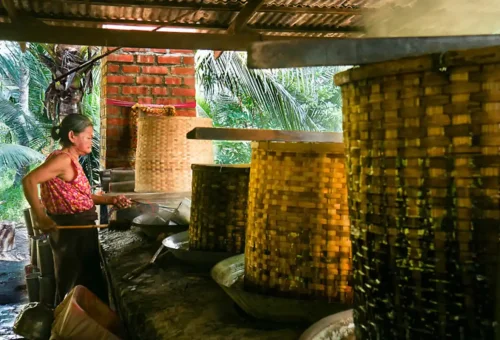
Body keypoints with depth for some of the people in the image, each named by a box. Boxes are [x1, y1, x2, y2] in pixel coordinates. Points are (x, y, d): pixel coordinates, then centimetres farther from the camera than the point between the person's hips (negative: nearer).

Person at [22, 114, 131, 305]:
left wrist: (110, 200, 11)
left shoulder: (71, 161, 12)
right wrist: (40, 217, -32)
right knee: (73, 288, 4)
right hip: (71, 231, -10)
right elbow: (29, 180, -29)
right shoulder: (63, 159, -17)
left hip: (79, 230, 10)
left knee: (89, 283, 20)